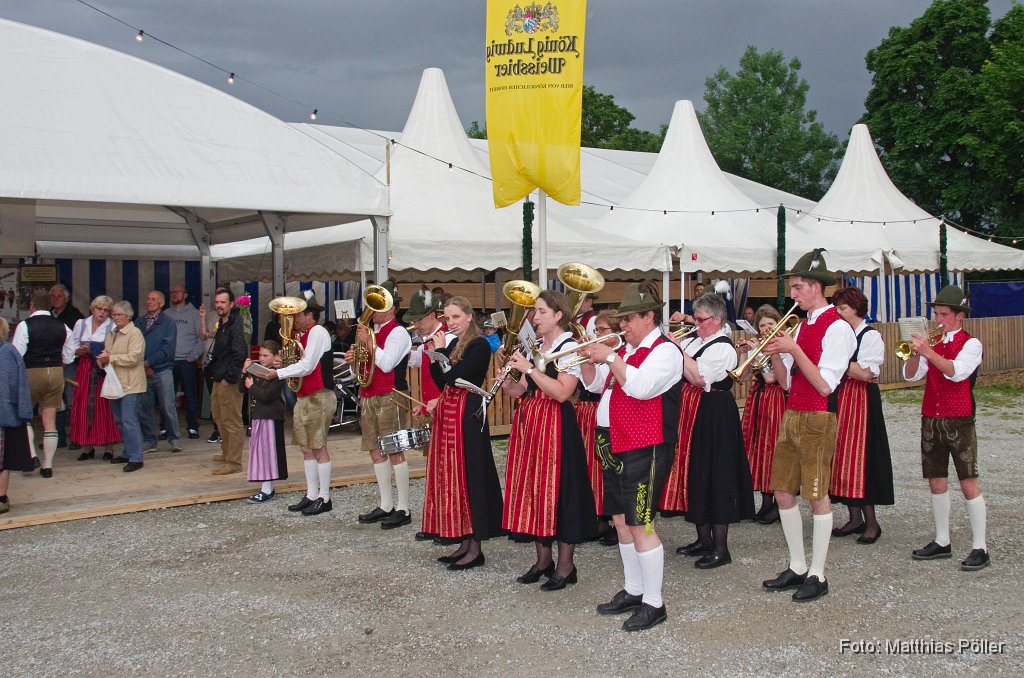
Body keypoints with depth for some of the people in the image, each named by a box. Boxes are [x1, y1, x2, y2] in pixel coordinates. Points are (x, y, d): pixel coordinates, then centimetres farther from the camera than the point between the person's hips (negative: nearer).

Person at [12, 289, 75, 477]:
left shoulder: (25, 325, -10)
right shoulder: (62, 327, 3)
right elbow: (68, 358, 7)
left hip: (32, 373, -4)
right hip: (56, 373, 4)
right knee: (50, 421, 7)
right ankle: (47, 465, 9)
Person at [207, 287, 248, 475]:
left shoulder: (235, 324, -16)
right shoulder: (222, 323, 15)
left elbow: (239, 353, -23)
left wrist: (229, 377, -21)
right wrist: (213, 370, 14)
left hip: (229, 381, -11)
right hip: (219, 379, 11)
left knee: (232, 421, -6)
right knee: (218, 417, 23)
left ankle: (234, 463, -3)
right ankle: (227, 453, 37)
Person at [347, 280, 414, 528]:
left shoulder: (397, 333, -8)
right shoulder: (370, 331, 16)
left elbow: (386, 364, -19)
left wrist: (368, 342, -15)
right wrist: (353, 360, 1)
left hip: (387, 398, -8)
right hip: (367, 397, 8)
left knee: (395, 452, -5)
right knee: (376, 452, 10)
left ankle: (403, 509, -1)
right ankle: (386, 505, 19)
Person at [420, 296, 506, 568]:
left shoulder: (479, 346, -11)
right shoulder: (451, 344, 14)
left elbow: (453, 377, -21)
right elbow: (442, 383, 11)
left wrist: (440, 350, -11)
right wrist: (435, 353, 2)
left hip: (468, 416, -9)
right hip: (447, 413, 9)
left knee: (469, 476, -6)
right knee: (450, 477, 10)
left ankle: (475, 547, 1)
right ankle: (464, 542, 18)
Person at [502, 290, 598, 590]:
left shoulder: (570, 347, -9)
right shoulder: (535, 348, 14)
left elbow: (561, 392, -20)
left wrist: (529, 368, -20)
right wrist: (508, 384, -5)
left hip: (555, 425, -8)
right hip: (528, 422, 8)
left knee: (557, 489, -5)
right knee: (532, 487, 9)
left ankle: (565, 565, 6)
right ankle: (543, 559, 20)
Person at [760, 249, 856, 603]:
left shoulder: (837, 328, -11)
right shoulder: (802, 325, 14)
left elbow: (825, 385, -18)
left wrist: (793, 349, -20)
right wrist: (775, 354, -3)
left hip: (817, 420, -8)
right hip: (792, 415, 8)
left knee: (817, 496, -1)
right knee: (783, 492, 10)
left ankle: (817, 575, 9)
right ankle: (797, 568, 22)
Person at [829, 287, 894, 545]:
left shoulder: (871, 336, -7)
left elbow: (865, 373, -18)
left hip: (862, 400, -7)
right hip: (840, 399, 7)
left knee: (860, 458, -7)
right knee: (843, 458, 7)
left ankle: (871, 522, 2)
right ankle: (855, 518, 15)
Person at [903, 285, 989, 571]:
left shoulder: (971, 344, -3)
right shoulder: (932, 343, 12)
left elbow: (957, 371, -21)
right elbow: (910, 375, 3)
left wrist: (929, 352, -30)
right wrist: (916, 353, -14)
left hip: (959, 421, -5)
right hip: (931, 420, 6)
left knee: (969, 484, -4)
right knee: (937, 482, 10)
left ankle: (980, 548, 1)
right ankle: (942, 542, 20)